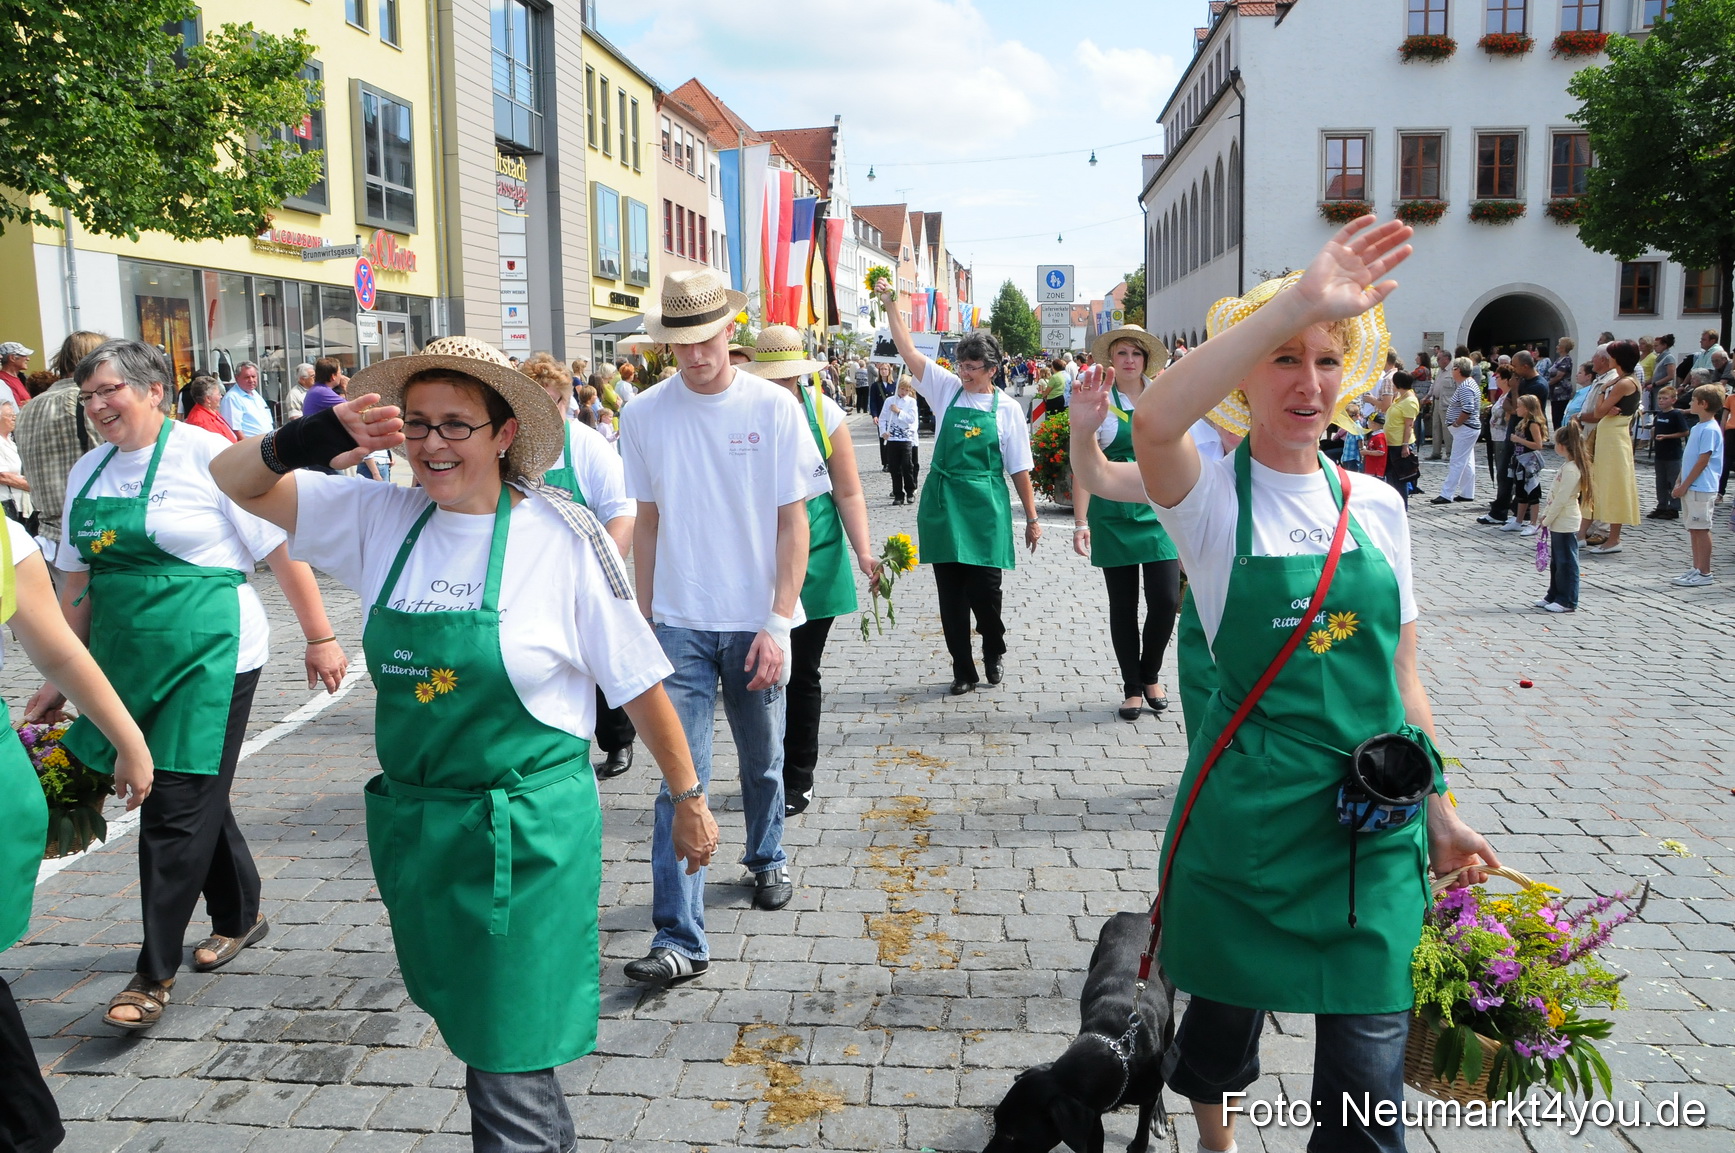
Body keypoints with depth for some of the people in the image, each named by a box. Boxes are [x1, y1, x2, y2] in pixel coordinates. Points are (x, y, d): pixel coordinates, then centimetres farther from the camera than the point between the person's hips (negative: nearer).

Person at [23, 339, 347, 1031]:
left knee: (177, 810, -4)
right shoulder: (89, 473, 10)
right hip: (128, 661, 6)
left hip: (209, 655, -6)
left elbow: (283, 549, -9)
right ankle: (239, 917, 36)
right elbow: (76, 582, 16)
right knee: (198, 797, 16)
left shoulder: (207, 456, -9)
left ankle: (155, 973, 8)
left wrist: (319, 636, -9)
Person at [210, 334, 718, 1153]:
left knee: (510, 1076, -1)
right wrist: (299, 444, -17)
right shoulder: (380, 518, 0)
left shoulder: (560, 535, -13)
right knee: (466, 1026, 24)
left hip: (527, 836, -6)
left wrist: (689, 800, 0)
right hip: (412, 828, 6)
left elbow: (639, 685, -7)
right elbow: (232, 482, 5)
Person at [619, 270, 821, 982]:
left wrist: (778, 623, -11)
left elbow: (793, 523, -4)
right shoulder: (643, 414, 0)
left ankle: (766, 858, 44)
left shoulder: (773, 408, -5)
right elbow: (647, 524, 6)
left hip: (756, 623, 0)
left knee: (762, 760, 17)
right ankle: (679, 939, 0)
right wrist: (644, 622, 5)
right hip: (679, 625, 0)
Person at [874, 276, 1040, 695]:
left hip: (985, 507, -2)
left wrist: (1032, 518, 3)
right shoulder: (947, 389, 5)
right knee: (950, 593, 5)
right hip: (943, 503, 2)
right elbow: (909, 351, -2)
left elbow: (1019, 469, 3)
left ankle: (994, 651, 27)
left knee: (984, 589, -4)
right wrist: (891, 306, -11)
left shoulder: (1007, 409, 1)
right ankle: (963, 668, 18)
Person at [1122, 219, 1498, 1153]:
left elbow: (1400, 676, 12)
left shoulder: (1377, 506, 5)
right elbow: (1155, 426, -32)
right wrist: (1296, 302, -33)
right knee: (1226, 1013, 17)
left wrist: (1438, 812, 13)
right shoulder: (1212, 498, -7)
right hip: (1248, 819, -2)